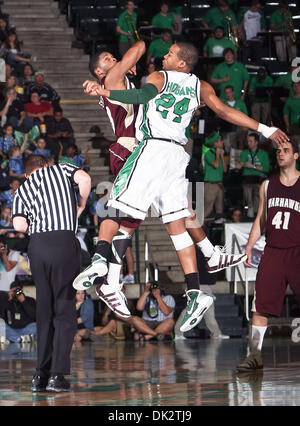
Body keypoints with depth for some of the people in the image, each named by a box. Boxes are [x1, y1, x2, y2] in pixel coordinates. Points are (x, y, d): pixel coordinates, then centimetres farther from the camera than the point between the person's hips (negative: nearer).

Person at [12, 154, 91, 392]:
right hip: (64, 241, -3)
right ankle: (57, 375, -7)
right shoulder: (61, 169, 17)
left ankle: (41, 375, 9)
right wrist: (81, 206, 13)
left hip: (36, 245, 3)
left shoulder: (22, 190, 20)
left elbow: (19, 225, 3)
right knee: (65, 311, 0)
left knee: (44, 311, 12)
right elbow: (84, 179, -5)